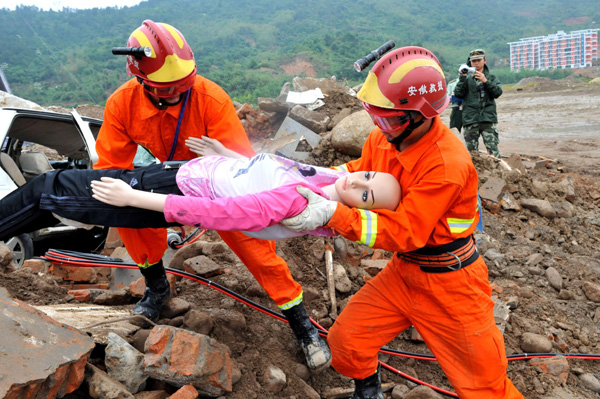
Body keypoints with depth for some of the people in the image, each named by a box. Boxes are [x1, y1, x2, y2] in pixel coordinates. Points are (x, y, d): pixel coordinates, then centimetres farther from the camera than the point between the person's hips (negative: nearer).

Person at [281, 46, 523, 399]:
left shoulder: (447, 164, -30)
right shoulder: (384, 138, -8)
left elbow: (404, 232, -28)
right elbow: (359, 172, 11)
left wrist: (333, 214, -35)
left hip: (449, 284, -6)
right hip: (403, 272, 6)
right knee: (345, 342, 5)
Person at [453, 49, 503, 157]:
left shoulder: (491, 77, 14)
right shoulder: (466, 78, 12)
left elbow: (498, 92, 0)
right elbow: (458, 94, 0)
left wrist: (485, 81, -11)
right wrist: (462, 78, -9)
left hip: (488, 119, 0)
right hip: (470, 119, 0)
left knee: (493, 149, -8)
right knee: (471, 151, 2)